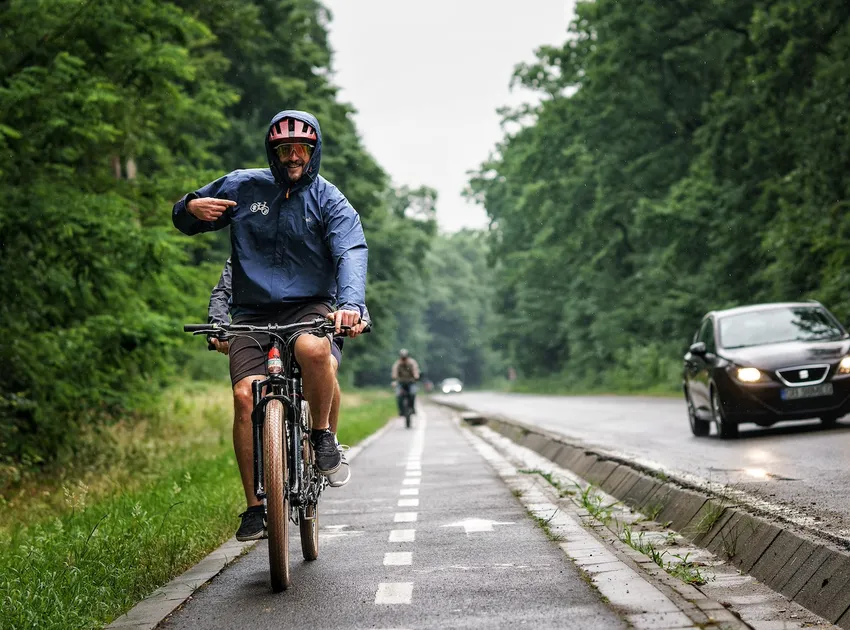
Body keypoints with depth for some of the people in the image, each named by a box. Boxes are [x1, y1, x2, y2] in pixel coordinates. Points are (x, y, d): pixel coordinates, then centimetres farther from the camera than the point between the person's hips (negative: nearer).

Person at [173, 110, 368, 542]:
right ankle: (256, 506, -11)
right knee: (246, 395, -20)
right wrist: (191, 207, -9)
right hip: (252, 312, 2)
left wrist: (351, 302, -35)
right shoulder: (242, 187, 7)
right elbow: (183, 221, 17)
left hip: (309, 307, -1)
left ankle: (323, 435, -11)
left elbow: (351, 254, -15)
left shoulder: (329, 201, 2)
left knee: (314, 349, -37)